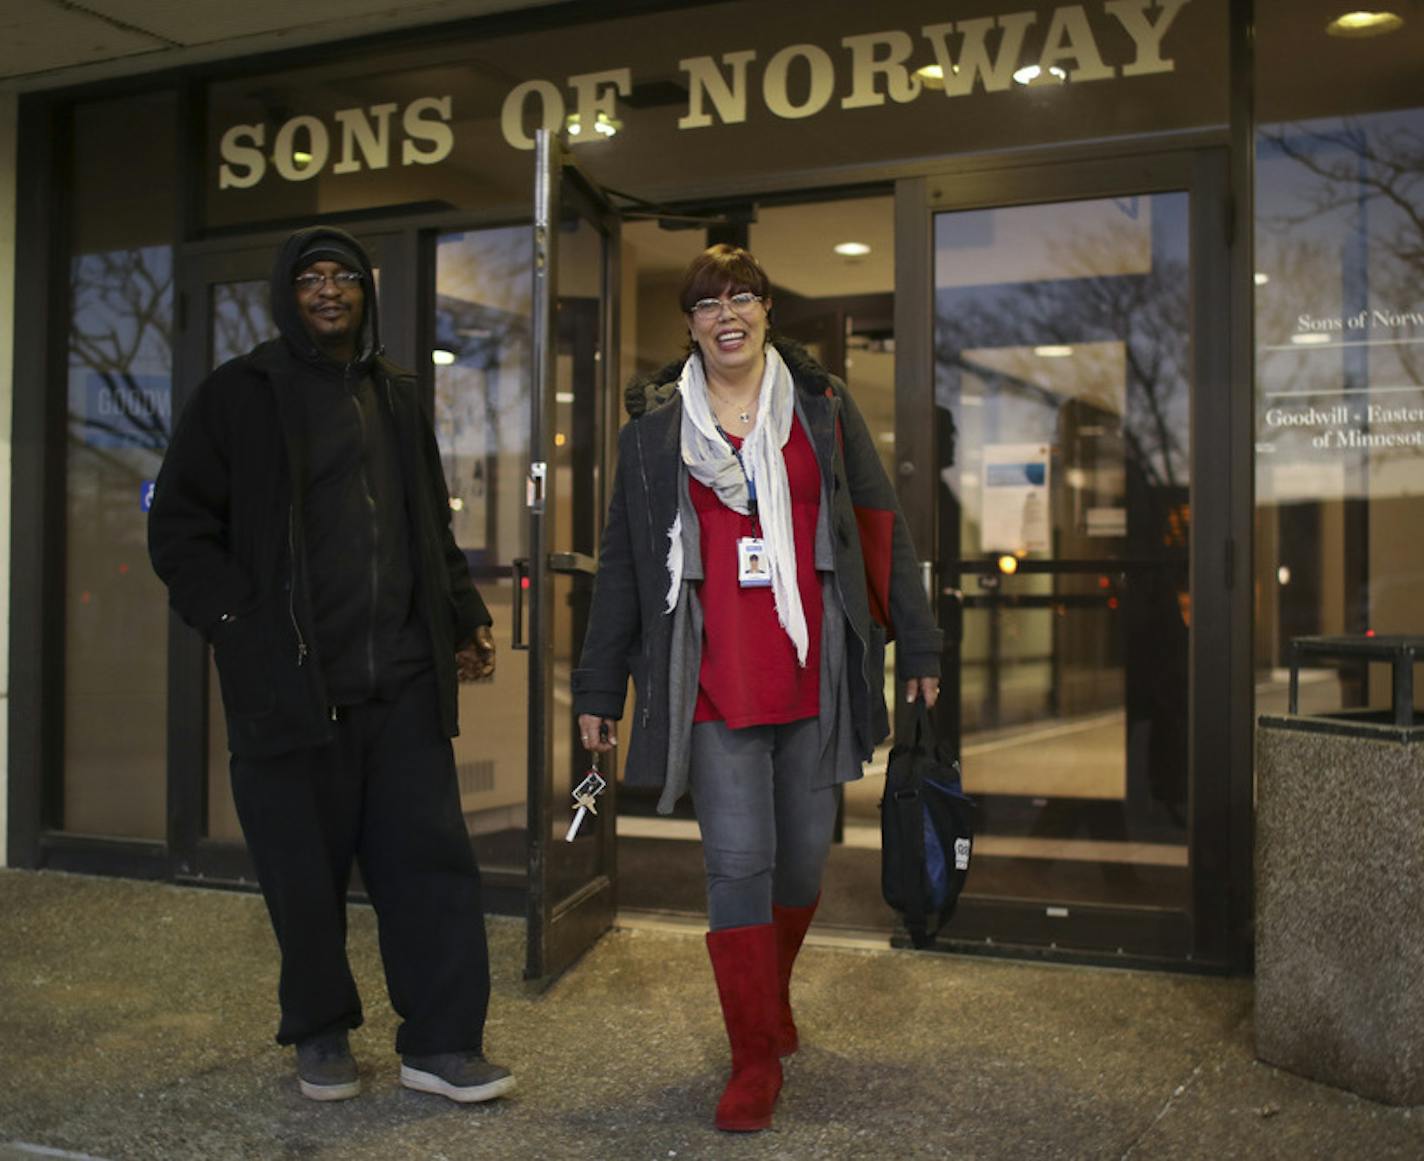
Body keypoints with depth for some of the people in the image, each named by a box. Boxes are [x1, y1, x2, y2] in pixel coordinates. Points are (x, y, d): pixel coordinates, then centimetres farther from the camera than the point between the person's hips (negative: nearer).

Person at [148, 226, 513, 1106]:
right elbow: (180, 529, 0)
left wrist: (464, 619, 11)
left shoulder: (396, 397, 16)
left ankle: (442, 1042, 9)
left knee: (431, 858, 1)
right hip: (292, 680, -3)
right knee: (308, 870, 5)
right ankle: (321, 1035, 24)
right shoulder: (243, 395, 2)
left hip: (404, 678, 4)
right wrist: (246, 624, -10)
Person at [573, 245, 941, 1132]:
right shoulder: (654, 424, 7)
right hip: (714, 682, -1)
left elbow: (882, 530, 9)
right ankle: (756, 1060, 7)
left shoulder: (822, 406, 8)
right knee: (738, 861, -5)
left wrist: (919, 645, 6)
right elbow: (622, 563, 10)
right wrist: (599, 687, 8)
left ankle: (774, 992, 39)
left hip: (812, 674, 1)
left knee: (804, 853, 11)